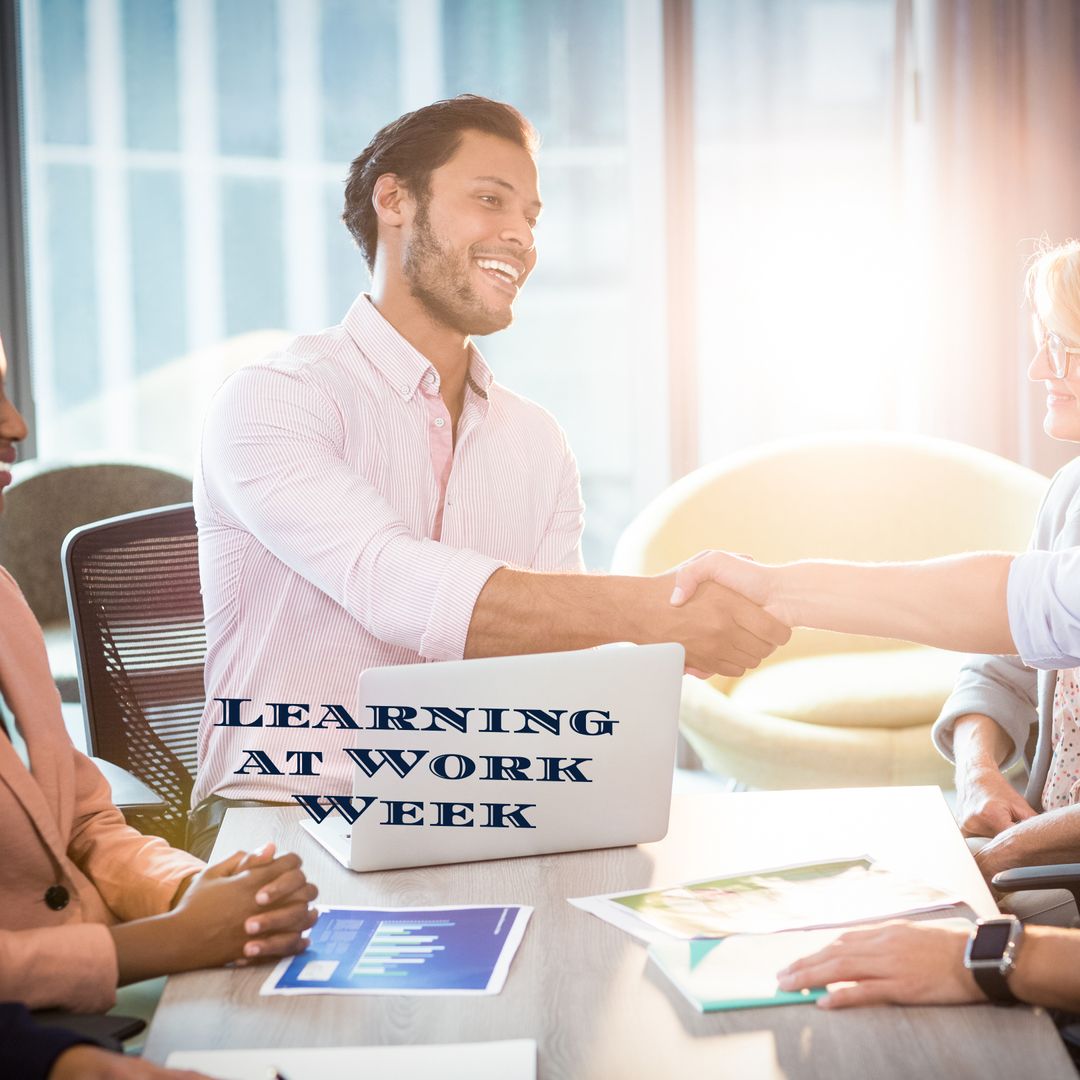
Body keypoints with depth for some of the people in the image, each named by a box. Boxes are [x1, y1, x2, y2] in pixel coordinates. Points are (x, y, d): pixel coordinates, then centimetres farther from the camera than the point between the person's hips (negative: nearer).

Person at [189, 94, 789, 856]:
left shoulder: (538, 443, 13)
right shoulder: (273, 400, -9)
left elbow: (566, 645, 3)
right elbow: (395, 589, -26)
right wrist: (653, 607, -34)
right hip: (284, 814, -5)